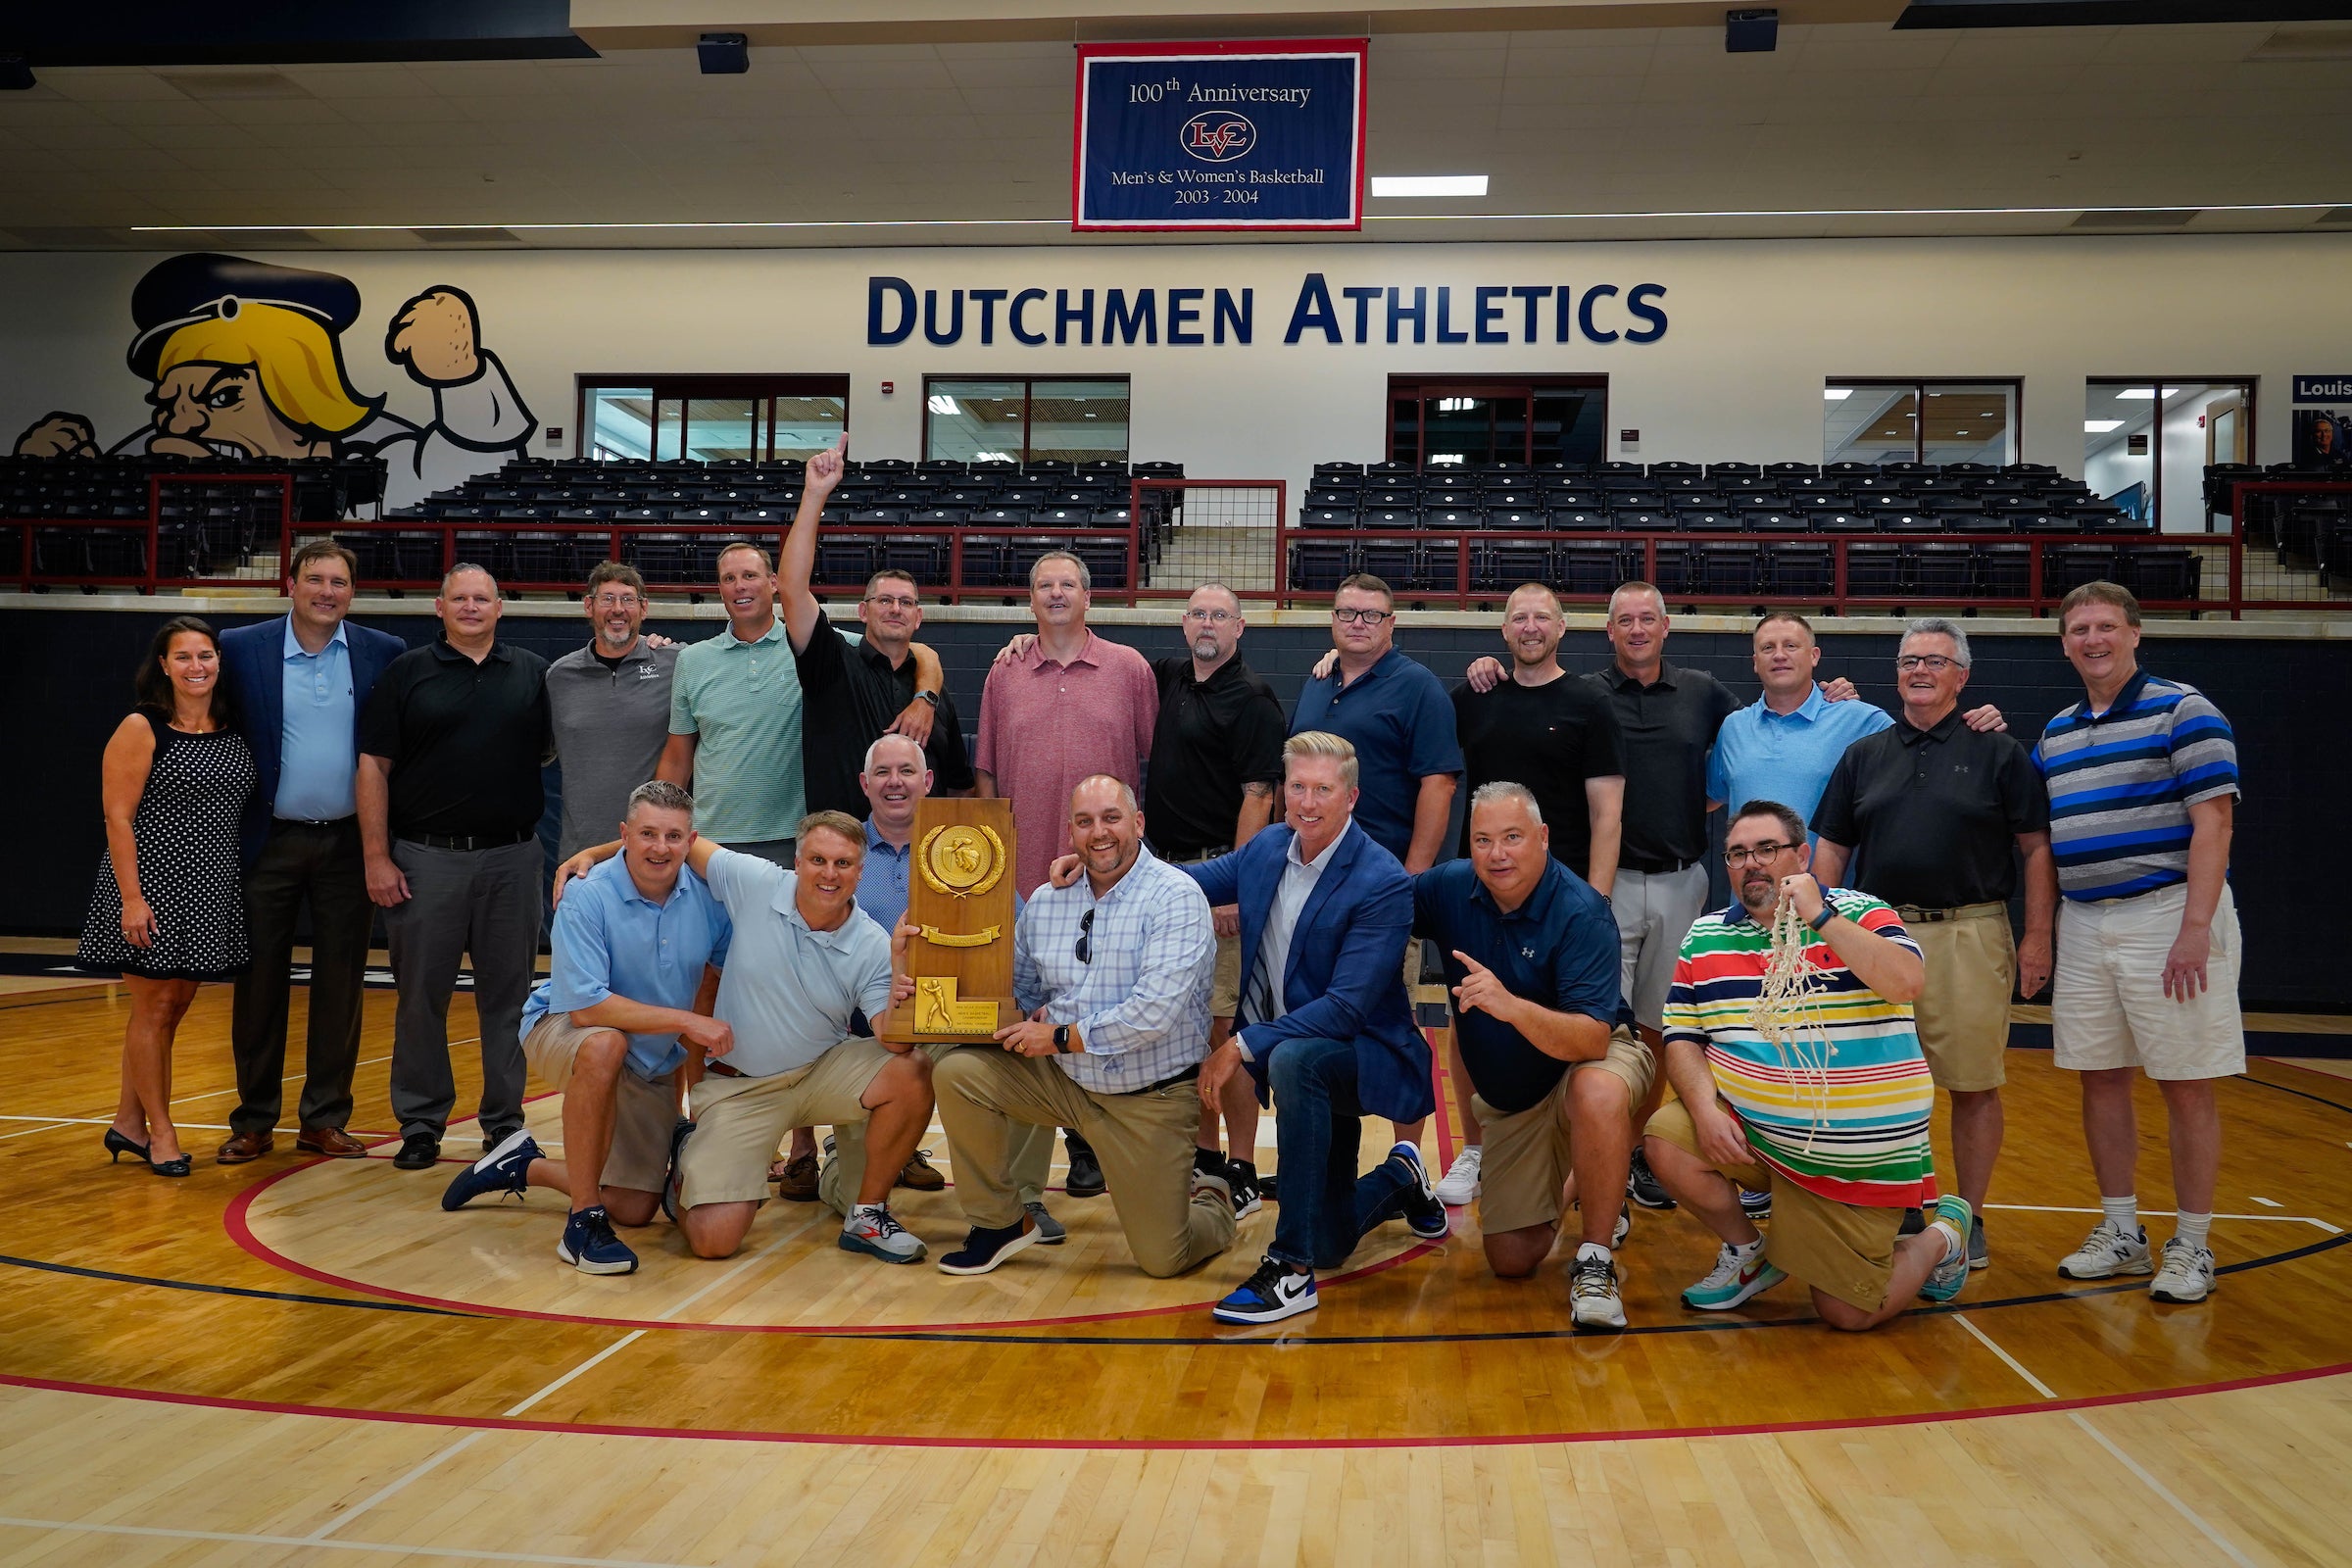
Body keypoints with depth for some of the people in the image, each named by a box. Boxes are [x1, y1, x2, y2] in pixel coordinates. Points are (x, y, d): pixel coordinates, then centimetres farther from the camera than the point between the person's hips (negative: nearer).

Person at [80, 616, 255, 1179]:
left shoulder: (233, 731, 7)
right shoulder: (141, 729, -8)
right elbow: (118, 817, -11)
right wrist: (131, 898, -17)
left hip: (210, 890, 6)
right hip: (154, 885, -6)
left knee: (175, 1006, 11)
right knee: (154, 1005, 1)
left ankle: (128, 1123, 25)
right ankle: (160, 1132, 12)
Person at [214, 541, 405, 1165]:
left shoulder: (384, 654, 1)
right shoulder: (240, 648, -2)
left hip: (349, 842, 1)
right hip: (270, 841, -1)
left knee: (341, 986, 7)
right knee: (260, 982, 6)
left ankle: (324, 1119, 18)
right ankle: (254, 1121, 18)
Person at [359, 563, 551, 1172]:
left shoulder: (532, 672, 9)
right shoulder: (407, 673, 4)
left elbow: (553, 750, 11)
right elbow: (373, 766, 1)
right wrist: (377, 858, -6)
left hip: (512, 858, 1)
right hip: (425, 857, -1)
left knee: (509, 995, 7)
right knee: (422, 996, 5)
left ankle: (505, 1121, 18)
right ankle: (420, 1123, 17)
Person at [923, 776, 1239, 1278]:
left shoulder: (1176, 898, -15)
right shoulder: (1046, 901, 4)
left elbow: (1156, 1011, -25)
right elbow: (1014, 987, 11)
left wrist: (1061, 1037, -18)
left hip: (1150, 1098, -5)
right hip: (1063, 1079, 5)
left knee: (1163, 1260, -4)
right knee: (958, 1073, -14)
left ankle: (1211, 1199, 34)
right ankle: (1000, 1222, 5)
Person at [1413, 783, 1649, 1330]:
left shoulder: (1582, 914, -27)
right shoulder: (1449, 887, -12)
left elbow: (1591, 1040, -36)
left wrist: (1511, 1006, -51)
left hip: (1589, 1060, -4)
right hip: (1509, 1097, 5)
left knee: (1598, 1093, -42)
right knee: (1512, 1262, 2)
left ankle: (1595, 1262, -23)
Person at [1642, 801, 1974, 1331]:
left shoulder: (1858, 914, -5)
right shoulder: (1704, 938, 5)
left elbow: (1907, 983, -24)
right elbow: (1683, 1038, 3)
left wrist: (1820, 915, -22)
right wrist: (1706, 1109, -15)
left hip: (1860, 1158, -3)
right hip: (1748, 1130, 4)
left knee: (1850, 1314, -3)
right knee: (1667, 1141, -24)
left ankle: (1942, 1237, 29)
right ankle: (1747, 1253, 6)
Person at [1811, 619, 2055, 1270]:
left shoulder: (1998, 753, 4)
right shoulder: (1863, 757, 12)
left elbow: (2037, 849, 2)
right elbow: (1831, 851, 12)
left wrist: (2038, 936, -5)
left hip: (1970, 936, -2)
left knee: (1974, 1086, 2)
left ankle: (1969, 1220, 15)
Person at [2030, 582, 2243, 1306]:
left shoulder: (2182, 711, -5)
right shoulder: (2055, 735, 13)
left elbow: (2213, 824, -12)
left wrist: (2195, 928, -19)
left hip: (2167, 917, -6)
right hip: (2084, 924, 6)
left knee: (2186, 1085, 1)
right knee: (2100, 1079, 10)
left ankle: (2192, 1245, 13)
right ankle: (2121, 1233, 22)